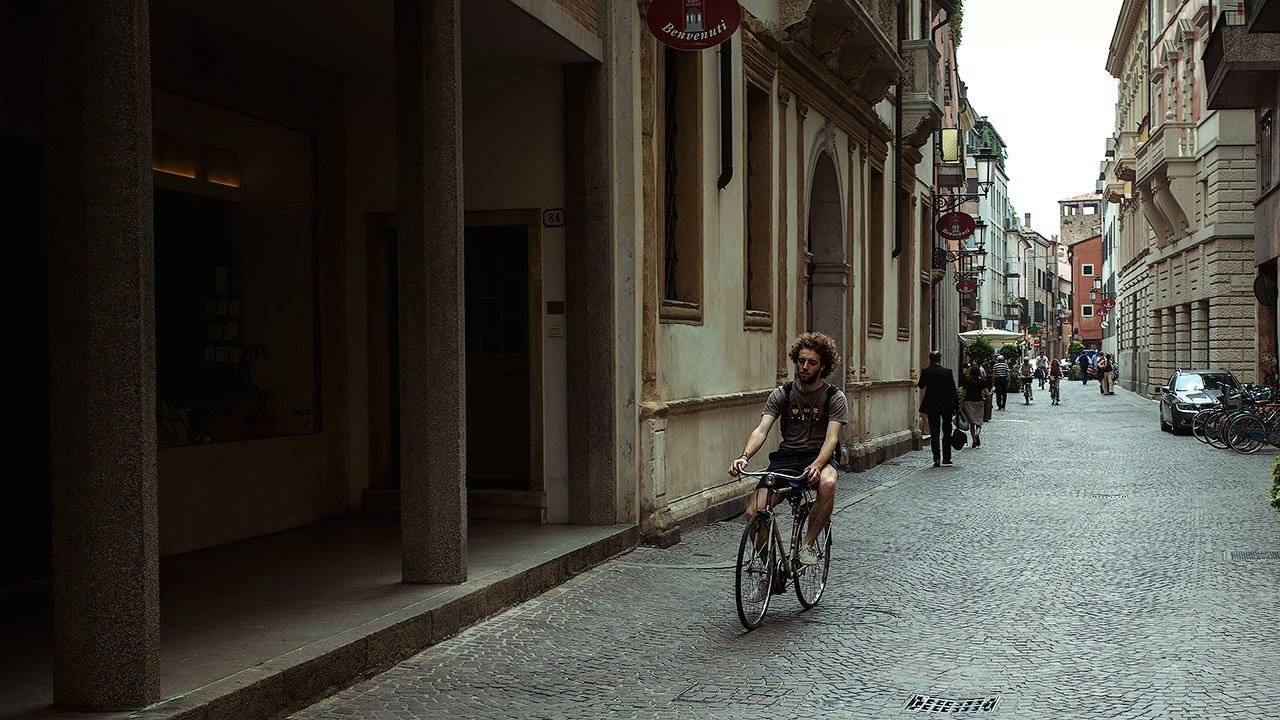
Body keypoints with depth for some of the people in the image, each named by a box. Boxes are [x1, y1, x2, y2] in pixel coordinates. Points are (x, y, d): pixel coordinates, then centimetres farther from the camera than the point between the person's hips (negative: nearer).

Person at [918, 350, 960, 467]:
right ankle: (946, 459, 13)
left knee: (934, 432, 5)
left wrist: (917, 384, 33)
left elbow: (921, 385, 10)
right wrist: (957, 405, 2)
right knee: (946, 432, 11)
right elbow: (953, 390, -5)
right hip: (946, 406, 0)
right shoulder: (948, 372, -7)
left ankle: (937, 459, -1)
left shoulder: (926, 372, -7)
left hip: (931, 406, 0)